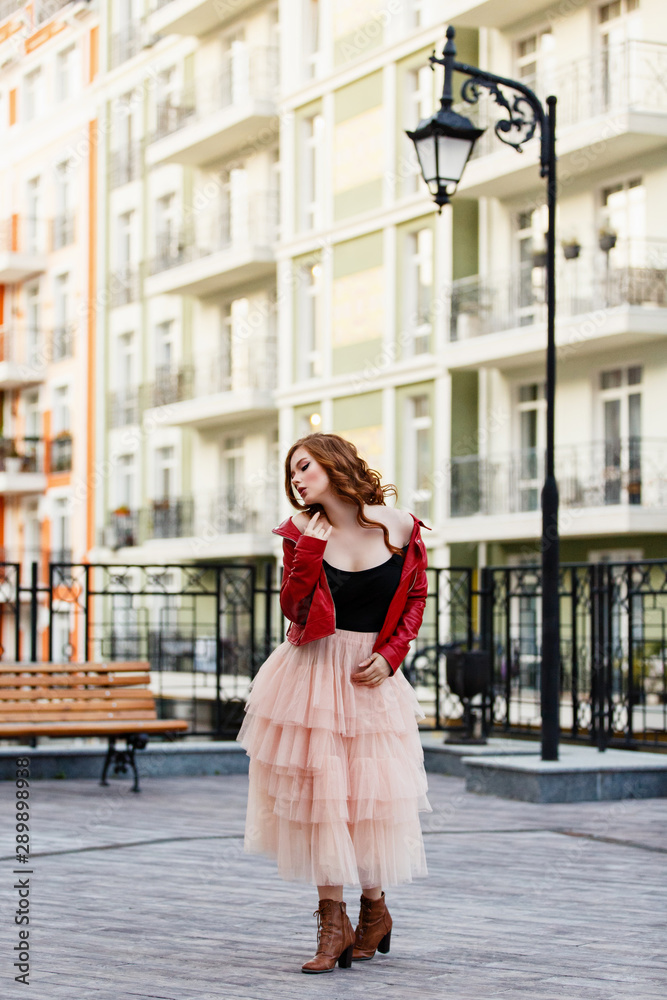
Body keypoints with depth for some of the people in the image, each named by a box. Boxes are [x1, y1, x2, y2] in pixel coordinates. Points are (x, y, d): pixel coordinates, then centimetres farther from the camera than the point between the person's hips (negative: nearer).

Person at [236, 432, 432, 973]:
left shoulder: (400, 526, -1)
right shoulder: (302, 532, 0)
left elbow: (416, 598, 7)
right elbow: (294, 608, -8)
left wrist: (389, 655, -4)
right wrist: (309, 548, -18)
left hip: (373, 679, 0)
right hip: (312, 673, 0)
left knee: (373, 794, 1)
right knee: (317, 790, -5)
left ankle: (374, 909, 24)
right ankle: (333, 922, 3)